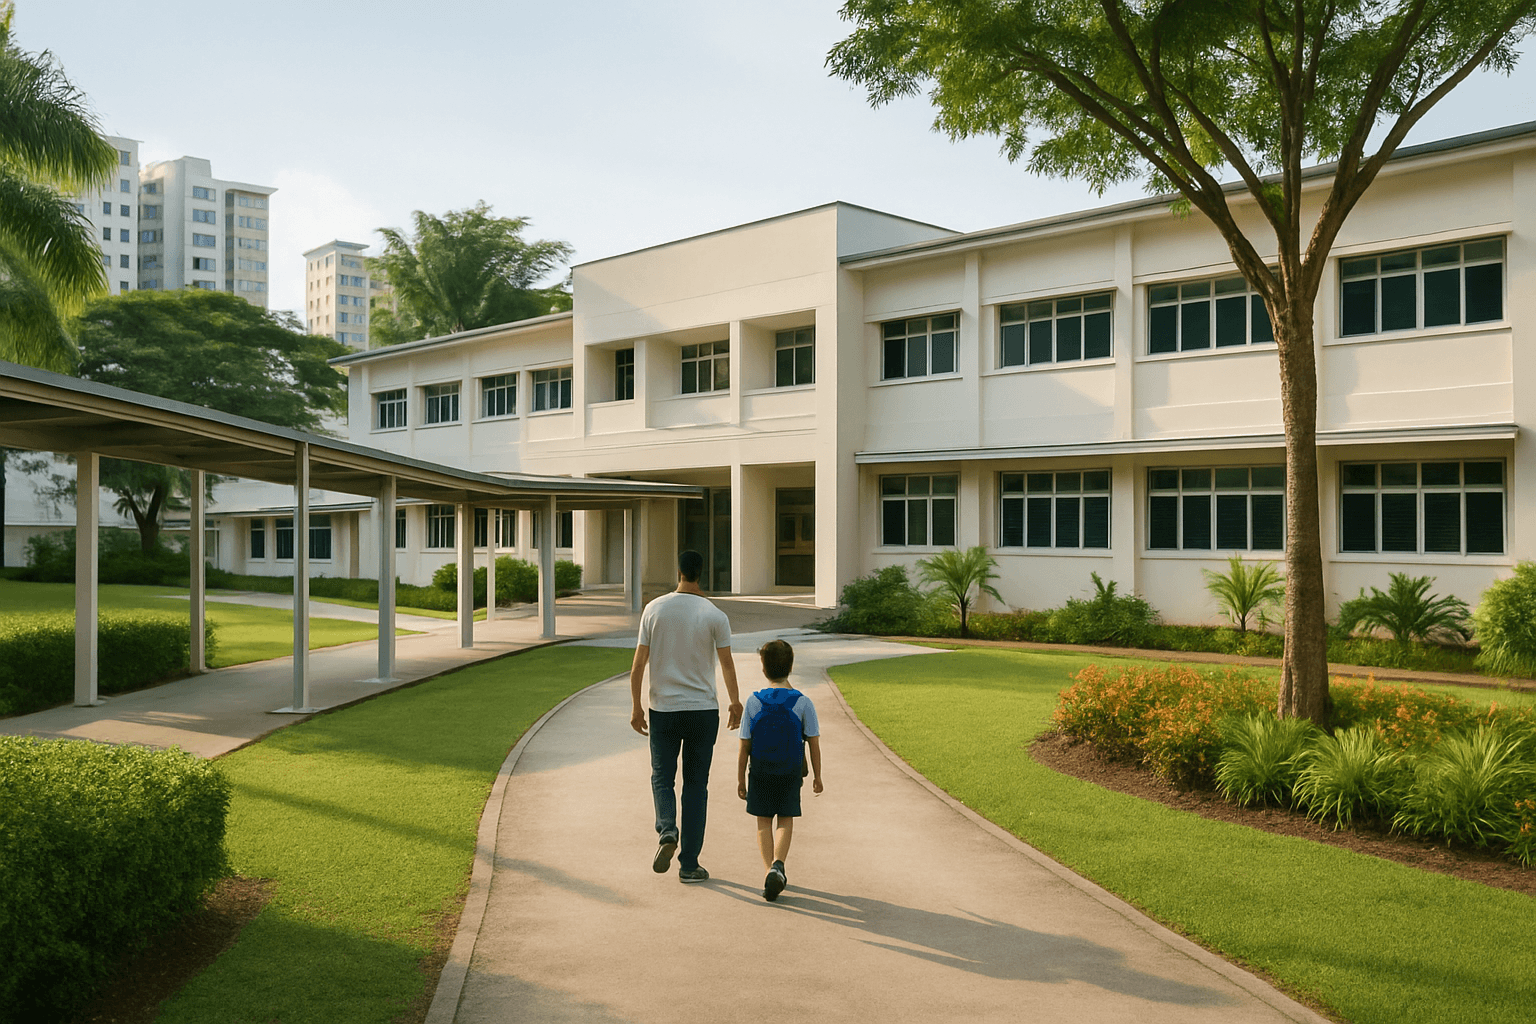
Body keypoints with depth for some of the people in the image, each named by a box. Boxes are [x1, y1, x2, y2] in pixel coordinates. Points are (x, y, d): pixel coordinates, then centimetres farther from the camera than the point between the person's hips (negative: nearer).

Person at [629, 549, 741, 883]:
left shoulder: (655, 609, -2)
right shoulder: (715, 616, -5)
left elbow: (639, 662, -2)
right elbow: (727, 665, 0)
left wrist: (636, 707, 7)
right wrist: (735, 703, 16)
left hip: (663, 709, 1)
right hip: (703, 710, 0)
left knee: (662, 778, 14)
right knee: (696, 784, 8)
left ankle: (667, 831, -14)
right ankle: (689, 863, 9)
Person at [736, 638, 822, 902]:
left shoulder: (754, 702, -9)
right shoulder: (803, 703, -9)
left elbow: (744, 747, -5)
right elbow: (814, 744, -5)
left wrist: (740, 779, 5)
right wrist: (817, 776, 7)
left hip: (760, 773, 0)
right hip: (791, 774, 0)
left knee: (763, 823, 11)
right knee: (786, 821, 9)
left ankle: (771, 871, 4)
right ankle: (778, 865, -13)